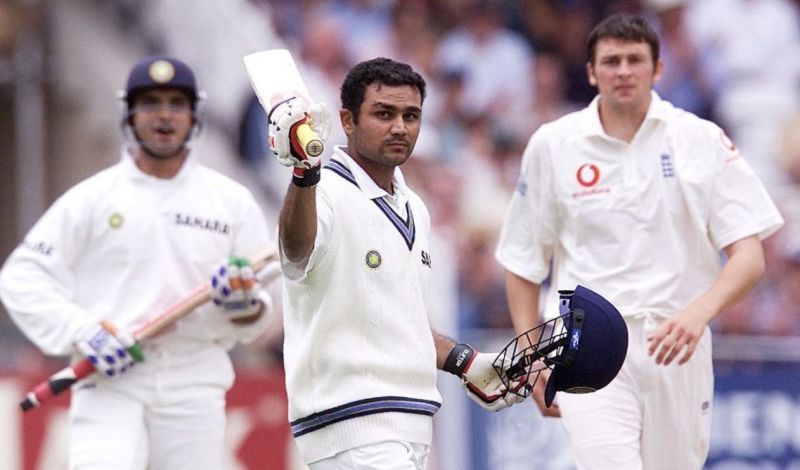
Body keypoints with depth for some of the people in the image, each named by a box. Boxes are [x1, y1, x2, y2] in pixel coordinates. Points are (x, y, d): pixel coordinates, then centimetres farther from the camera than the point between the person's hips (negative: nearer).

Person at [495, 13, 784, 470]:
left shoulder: (702, 139, 3)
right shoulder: (553, 145, 5)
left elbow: (749, 256, -1)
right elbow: (523, 261, 13)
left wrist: (698, 313, -19)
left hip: (677, 347, 2)